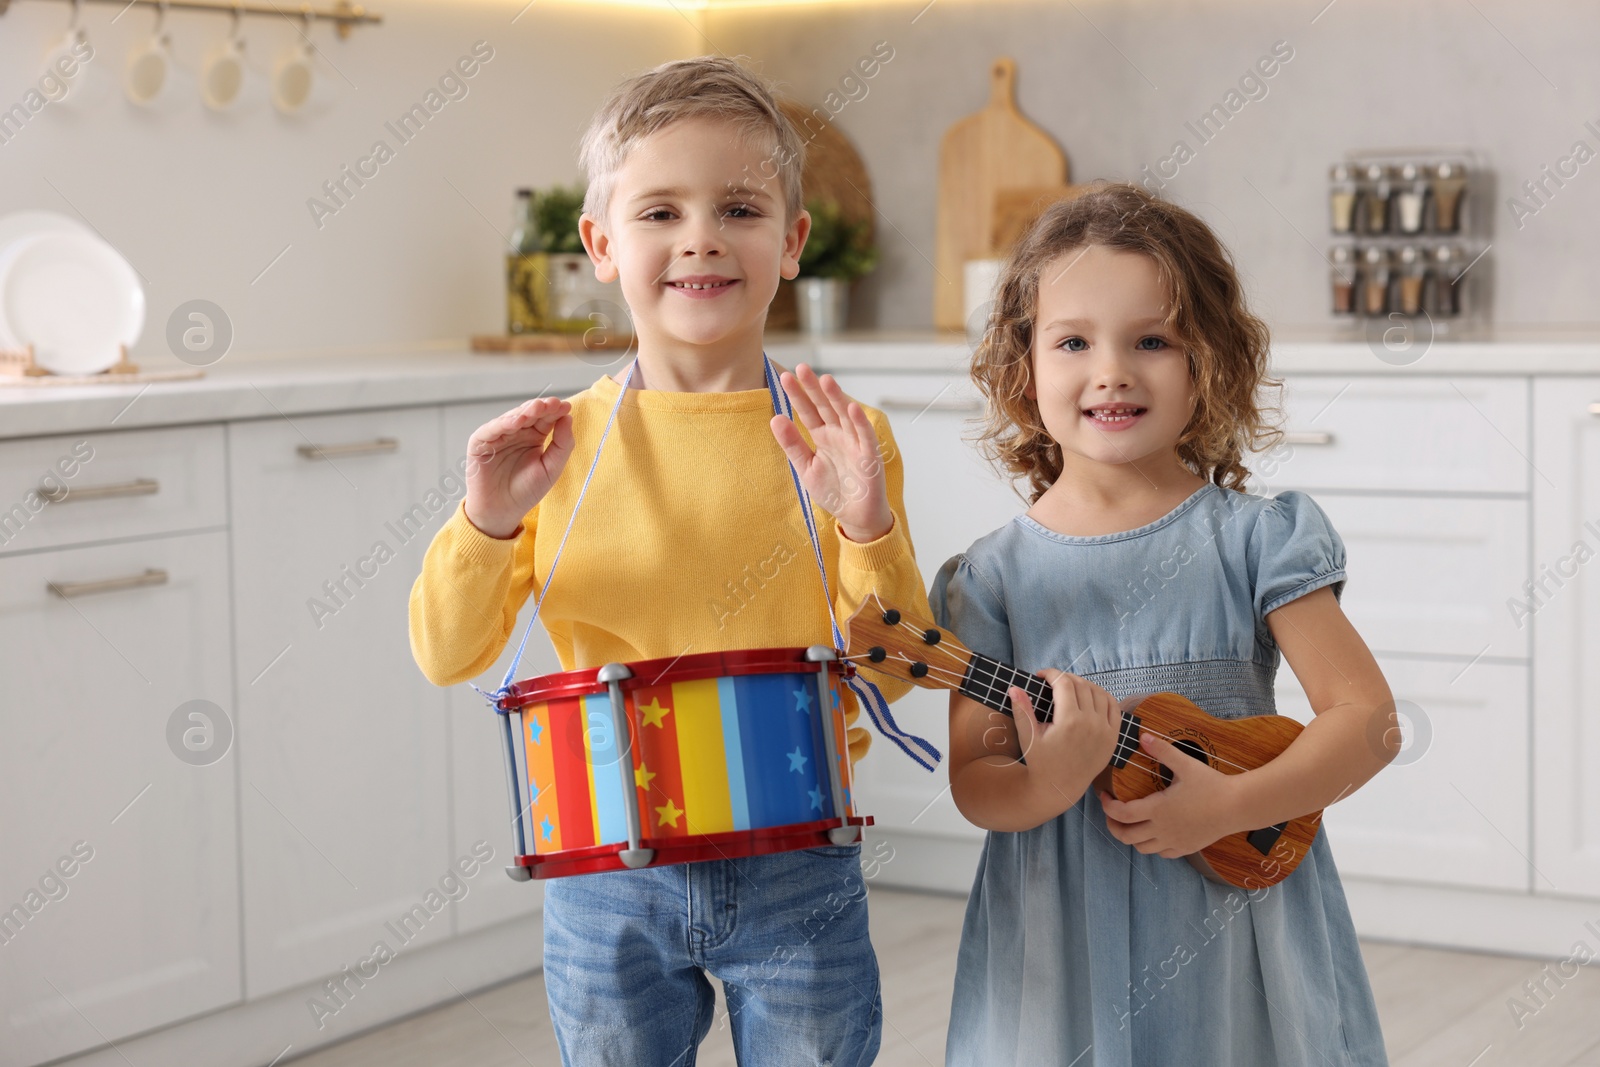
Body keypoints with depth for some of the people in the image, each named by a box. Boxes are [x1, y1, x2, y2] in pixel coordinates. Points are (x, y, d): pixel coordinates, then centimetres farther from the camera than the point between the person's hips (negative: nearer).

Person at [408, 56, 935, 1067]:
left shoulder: (841, 442, -5)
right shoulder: (555, 443, -3)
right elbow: (448, 657, -3)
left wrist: (867, 526, -22)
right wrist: (487, 523, -20)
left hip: (795, 876, 0)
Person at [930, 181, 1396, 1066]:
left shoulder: (1252, 540, -4)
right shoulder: (995, 575, -1)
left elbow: (1368, 721, -7)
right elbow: (970, 778, -2)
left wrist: (1226, 805, -19)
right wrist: (1046, 786, -23)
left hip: (1234, 931, 0)